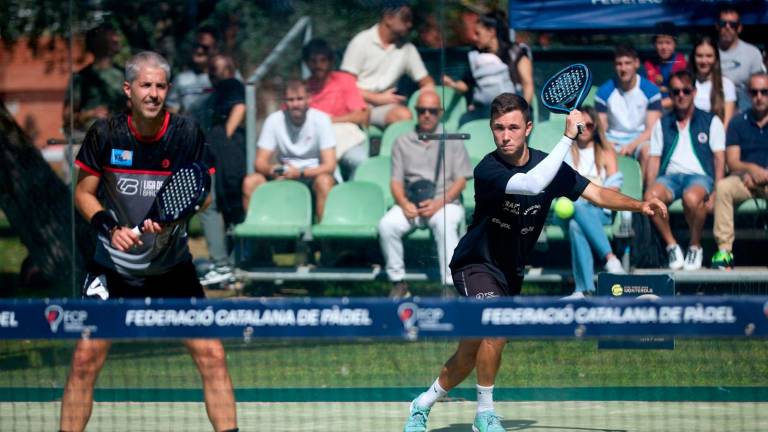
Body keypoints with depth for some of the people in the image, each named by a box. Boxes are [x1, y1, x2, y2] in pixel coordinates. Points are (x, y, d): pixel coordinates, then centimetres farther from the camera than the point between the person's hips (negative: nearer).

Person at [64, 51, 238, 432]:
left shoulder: (187, 134, -7)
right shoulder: (105, 134, -7)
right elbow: (83, 193, 2)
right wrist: (110, 226, -17)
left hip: (172, 268, 0)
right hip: (113, 267, 0)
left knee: (211, 354, -7)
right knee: (85, 358, -7)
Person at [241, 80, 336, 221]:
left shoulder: (321, 119, -11)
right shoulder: (274, 120, -5)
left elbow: (329, 165, -15)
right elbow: (260, 162, -5)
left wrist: (300, 173, -30)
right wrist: (272, 170, -30)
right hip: (284, 178, 3)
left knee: (324, 181, -36)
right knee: (250, 182, -20)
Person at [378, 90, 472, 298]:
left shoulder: (453, 141, 11)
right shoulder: (403, 143, 17)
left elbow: (461, 180, 3)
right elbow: (396, 181, 11)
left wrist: (438, 204, -13)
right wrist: (404, 204, -12)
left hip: (445, 202, -2)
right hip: (410, 203, 2)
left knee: (444, 225, -37)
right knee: (386, 226, -28)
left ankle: (450, 285, -41)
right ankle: (398, 284, -21)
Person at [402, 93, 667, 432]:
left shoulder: (548, 164, -5)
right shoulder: (487, 170, -24)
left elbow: (597, 194, -6)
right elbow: (533, 184, -40)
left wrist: (639, 205, -23)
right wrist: (568, 136, -34)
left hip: (511, 273, 6)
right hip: (476, 264, -6)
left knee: (470, 354, 8)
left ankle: (422, 404, 31)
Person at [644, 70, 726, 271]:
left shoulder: (711, 121, 15)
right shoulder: (662, 124, 22)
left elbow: (719, 159, 7)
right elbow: (654, 159, 16)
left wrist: (717, 192, -8)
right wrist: (651, 186, -4)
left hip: (700, 175, -2)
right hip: (670, 175, 2)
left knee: (692, 197, -40)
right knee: (651, 196, -35)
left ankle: (695, 247, -16)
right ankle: (672, 246, -18)